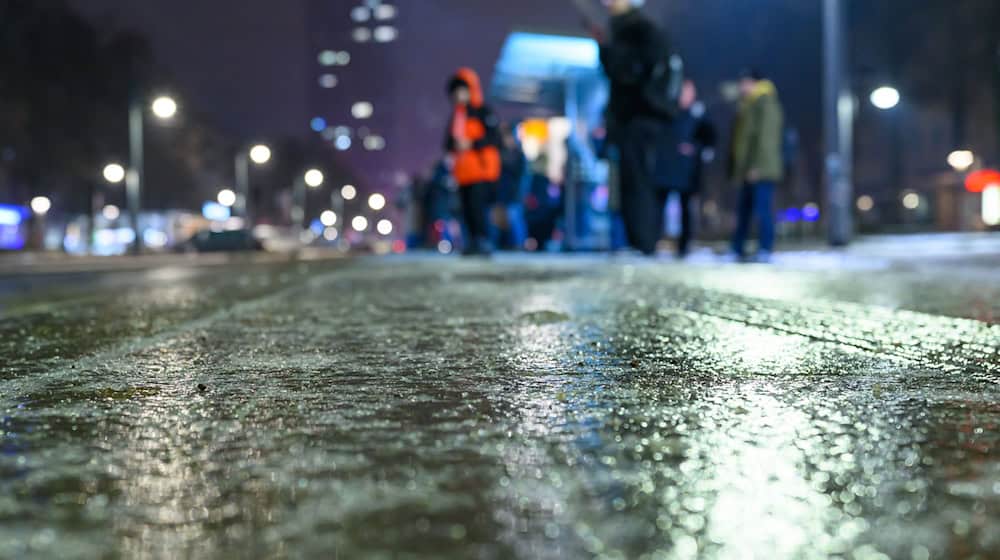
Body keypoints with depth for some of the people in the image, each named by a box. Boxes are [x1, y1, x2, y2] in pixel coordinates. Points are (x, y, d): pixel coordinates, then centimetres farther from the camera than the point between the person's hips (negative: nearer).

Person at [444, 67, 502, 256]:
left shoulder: (484, 112, -3)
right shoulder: (456, 115, 19)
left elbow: (495, 138, -11)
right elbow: (449, 142, 20)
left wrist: (472, 144, -19)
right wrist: (453, 144, -3)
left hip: (481, 170, -7)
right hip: (464, 173, 7)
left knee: (478, 206, -17)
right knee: (467, 209, 6)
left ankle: (484, 242, -17)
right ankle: (473, 241, 11)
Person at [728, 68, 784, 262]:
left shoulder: (766, 104, -8)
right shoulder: (747, 106, 22)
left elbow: (765, 137, -16)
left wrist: (756, 166, -21)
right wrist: (735, 168, 20)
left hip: (761, 171, -10)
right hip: (748, 171, 10)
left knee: (763, 209, -10)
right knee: (743, 210, 9)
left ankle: (765, 251, -9)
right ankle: (738, 249, 13)